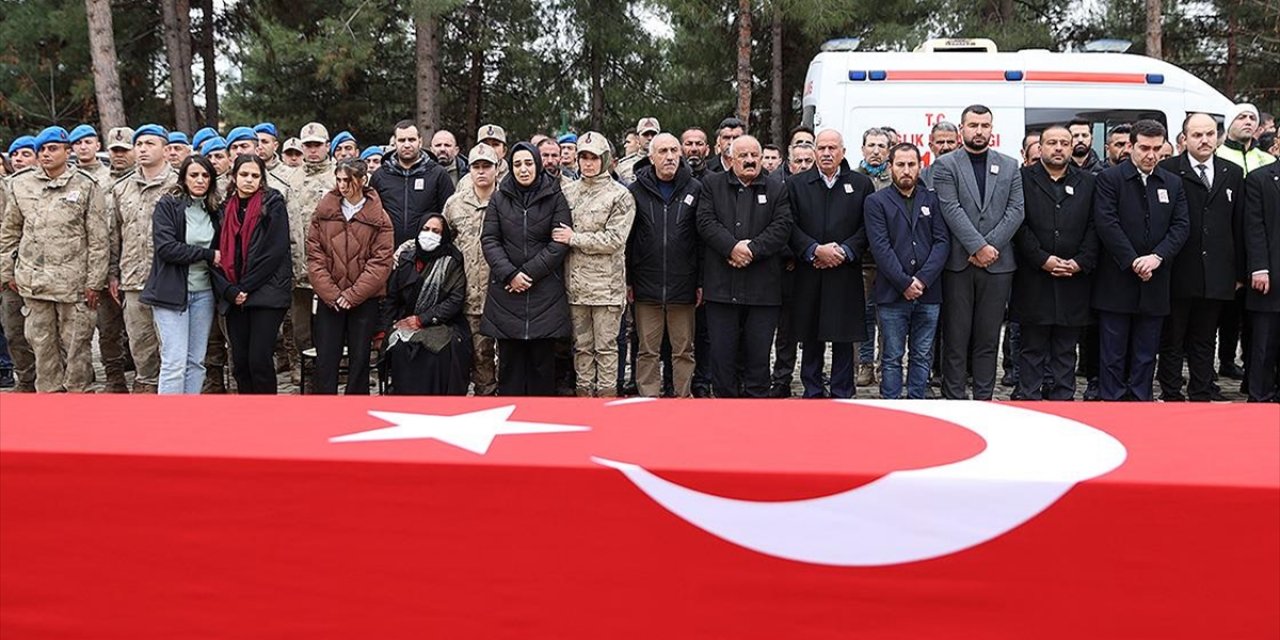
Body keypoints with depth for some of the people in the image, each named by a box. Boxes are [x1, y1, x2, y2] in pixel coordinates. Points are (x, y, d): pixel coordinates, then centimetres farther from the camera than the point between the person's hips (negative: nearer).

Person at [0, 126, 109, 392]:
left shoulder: (86, 186, 0)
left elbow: (98, 239, -2)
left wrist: (94, 281, -6)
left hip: (73, 280, -3)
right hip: (33, 279, 3)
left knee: (75, 341, 2)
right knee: (42, 341, 9)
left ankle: (77, 392, 12)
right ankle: (50, 391, 19)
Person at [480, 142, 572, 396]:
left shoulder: (554, 198, 3)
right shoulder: (499, 198, 8)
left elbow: (560, 242, -4)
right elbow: (489, 240, 3)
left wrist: (530, 272, -11)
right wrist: (510, 274, -11)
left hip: (545, 290, -1)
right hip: (506, 291, 2)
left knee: (542, 359, 1)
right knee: (510, 360, 4)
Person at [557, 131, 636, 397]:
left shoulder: (620, 196, -3)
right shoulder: (567, 191, 11)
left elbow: (614, 239, -12)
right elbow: (556, 231, 17)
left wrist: (574, 239, -10)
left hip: (606, 283, -4)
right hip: (575, 283, 4)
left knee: (606, 345, 1)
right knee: (581, 344, 11)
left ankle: (606, 392, 8)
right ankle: (584, 391, 19)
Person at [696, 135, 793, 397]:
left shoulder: (777, 189, 11)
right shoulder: (712, 184, 10)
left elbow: (782, 228, -2)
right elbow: (706, 221, -2)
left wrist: (751, 249, -14)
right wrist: (732, 246, -16)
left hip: (762, 288, 0)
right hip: (721, 286, 0)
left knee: (758, 354, 4)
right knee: (722, 353, 2)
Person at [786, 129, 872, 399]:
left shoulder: (861, 184, 7)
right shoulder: (796, 184, 8)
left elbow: (868, 227, 2)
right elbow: (790, 227, 0)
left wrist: (844, 252, -11)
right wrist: (815, 250, -12)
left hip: (846, 275, -1)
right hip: (808, 277, 1)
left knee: (843, 339, 2)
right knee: (810, 338, 6)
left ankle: (841, 395, 11)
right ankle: (813, 394, 16)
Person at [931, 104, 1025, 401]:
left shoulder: (1009, 166, 12)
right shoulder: (945, 165, 3)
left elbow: (1016, 211, 3)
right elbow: (952, 210, -8)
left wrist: (990, 246, -10)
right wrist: (978, 247, -16)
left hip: (997, 264, 3)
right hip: (958, 263, -2)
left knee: (988, 339, 7)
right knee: (955, 337, 1)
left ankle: (984, 398, 13)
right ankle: (954, 398, 7)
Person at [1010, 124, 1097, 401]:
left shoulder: (1087, 182, 11)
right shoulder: (1024, 178, 3)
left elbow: (1094, 227, 6)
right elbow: (1019, 225, -4)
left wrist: (1081, 262, -7)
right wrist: (1042, 259, -12)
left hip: (1073, 280, 2)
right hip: (1033, 281, -2)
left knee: (1066, 349, 8)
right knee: (1032, 347, 3)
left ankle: (1063, 398, 13)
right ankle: (1029, 399, 7)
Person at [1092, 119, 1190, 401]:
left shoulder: (1173, 184, 12)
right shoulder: (1109, 179, -1)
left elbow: (1181, 226, 4)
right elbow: (1106, 223, -11)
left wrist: (1157, 257, -12)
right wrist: (1133, 261, -14)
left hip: (1154, 281, 4)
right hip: (1117, 281, -4)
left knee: (1146, 354, 8)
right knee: (1113, 354, 1)